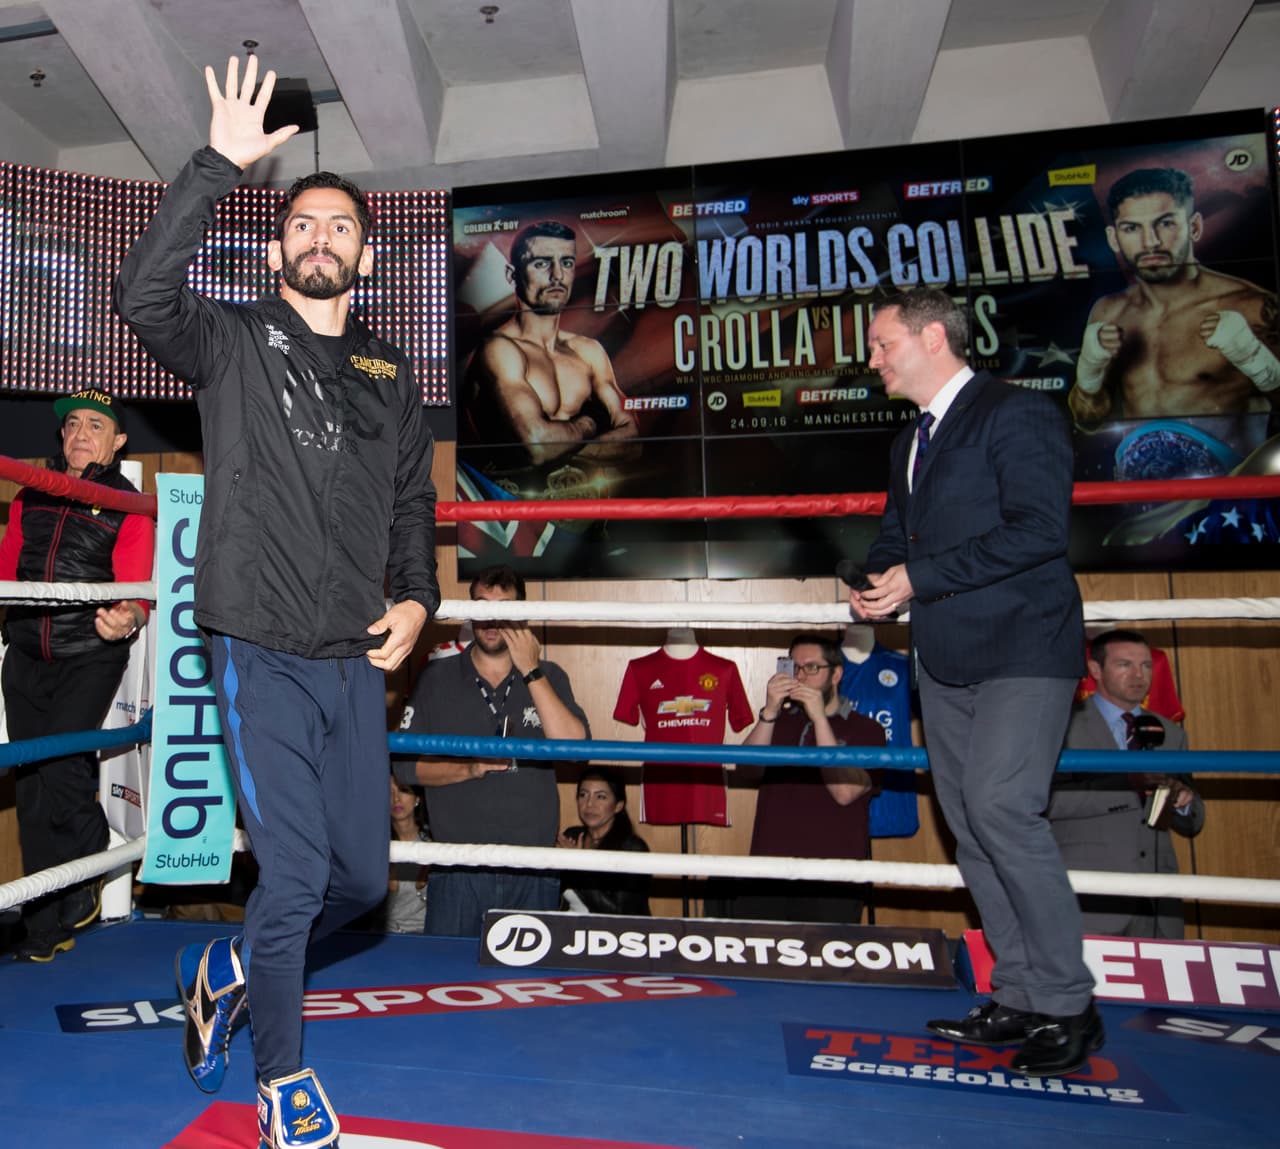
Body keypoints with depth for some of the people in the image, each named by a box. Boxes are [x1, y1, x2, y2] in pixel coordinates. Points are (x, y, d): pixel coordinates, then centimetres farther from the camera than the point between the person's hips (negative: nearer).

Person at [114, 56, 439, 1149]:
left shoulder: (391, 374, 14)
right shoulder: (234, 341, 2)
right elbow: (144, 293, -19)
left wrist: (417, 598, 2)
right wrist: (219, 164, -18)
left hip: (358, 660, 5)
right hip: (263, 655, -5)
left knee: (363, 876, 13)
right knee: (295, 876, -2)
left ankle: (225, 971, 43)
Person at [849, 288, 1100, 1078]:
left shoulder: (1016, 413, -7)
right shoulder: (912, 441, 19)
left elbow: (1039, 529, -19)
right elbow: (896, 536, 24)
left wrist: (921, 578, -18)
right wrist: (878, 583, 1)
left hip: (1021, 653, -8)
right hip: (945, 658, 9)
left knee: (1001, 808, -16)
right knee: (970, 826, 9)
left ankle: (1066, 1003, 3)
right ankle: (1018, 998, 22)